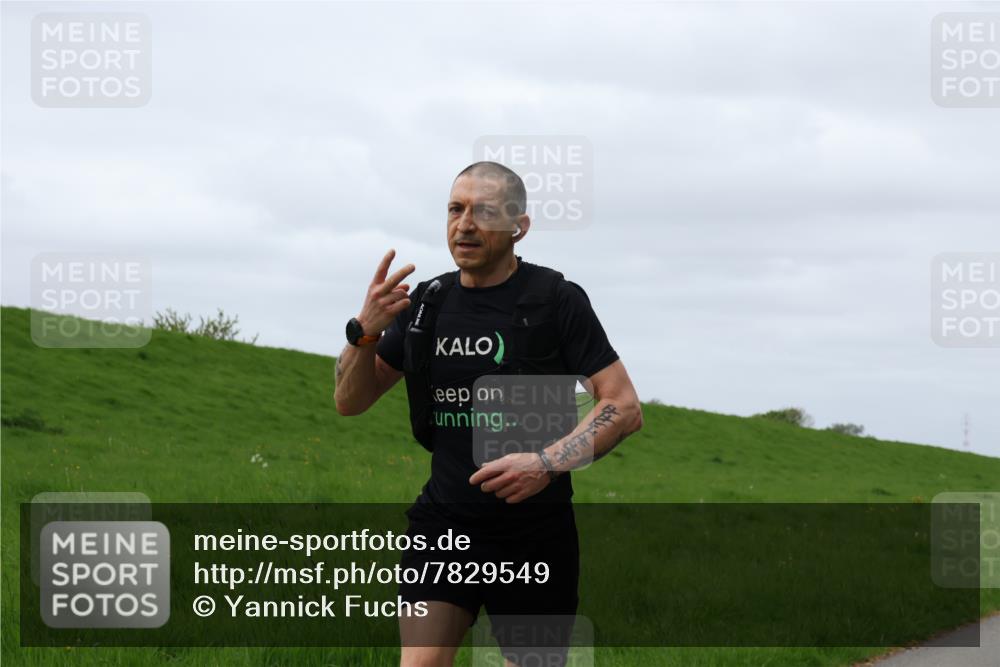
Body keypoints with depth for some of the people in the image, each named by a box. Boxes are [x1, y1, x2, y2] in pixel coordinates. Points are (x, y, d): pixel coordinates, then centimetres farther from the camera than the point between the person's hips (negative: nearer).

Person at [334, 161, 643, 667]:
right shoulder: (426, 302, 7)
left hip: (534, 534, -3)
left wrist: (548, 464, -23)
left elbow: (625, 407, -9)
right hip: (443, 523, 3)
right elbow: (350, 401, 11)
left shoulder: (557, 300, -5)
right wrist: (365, 331, -9)